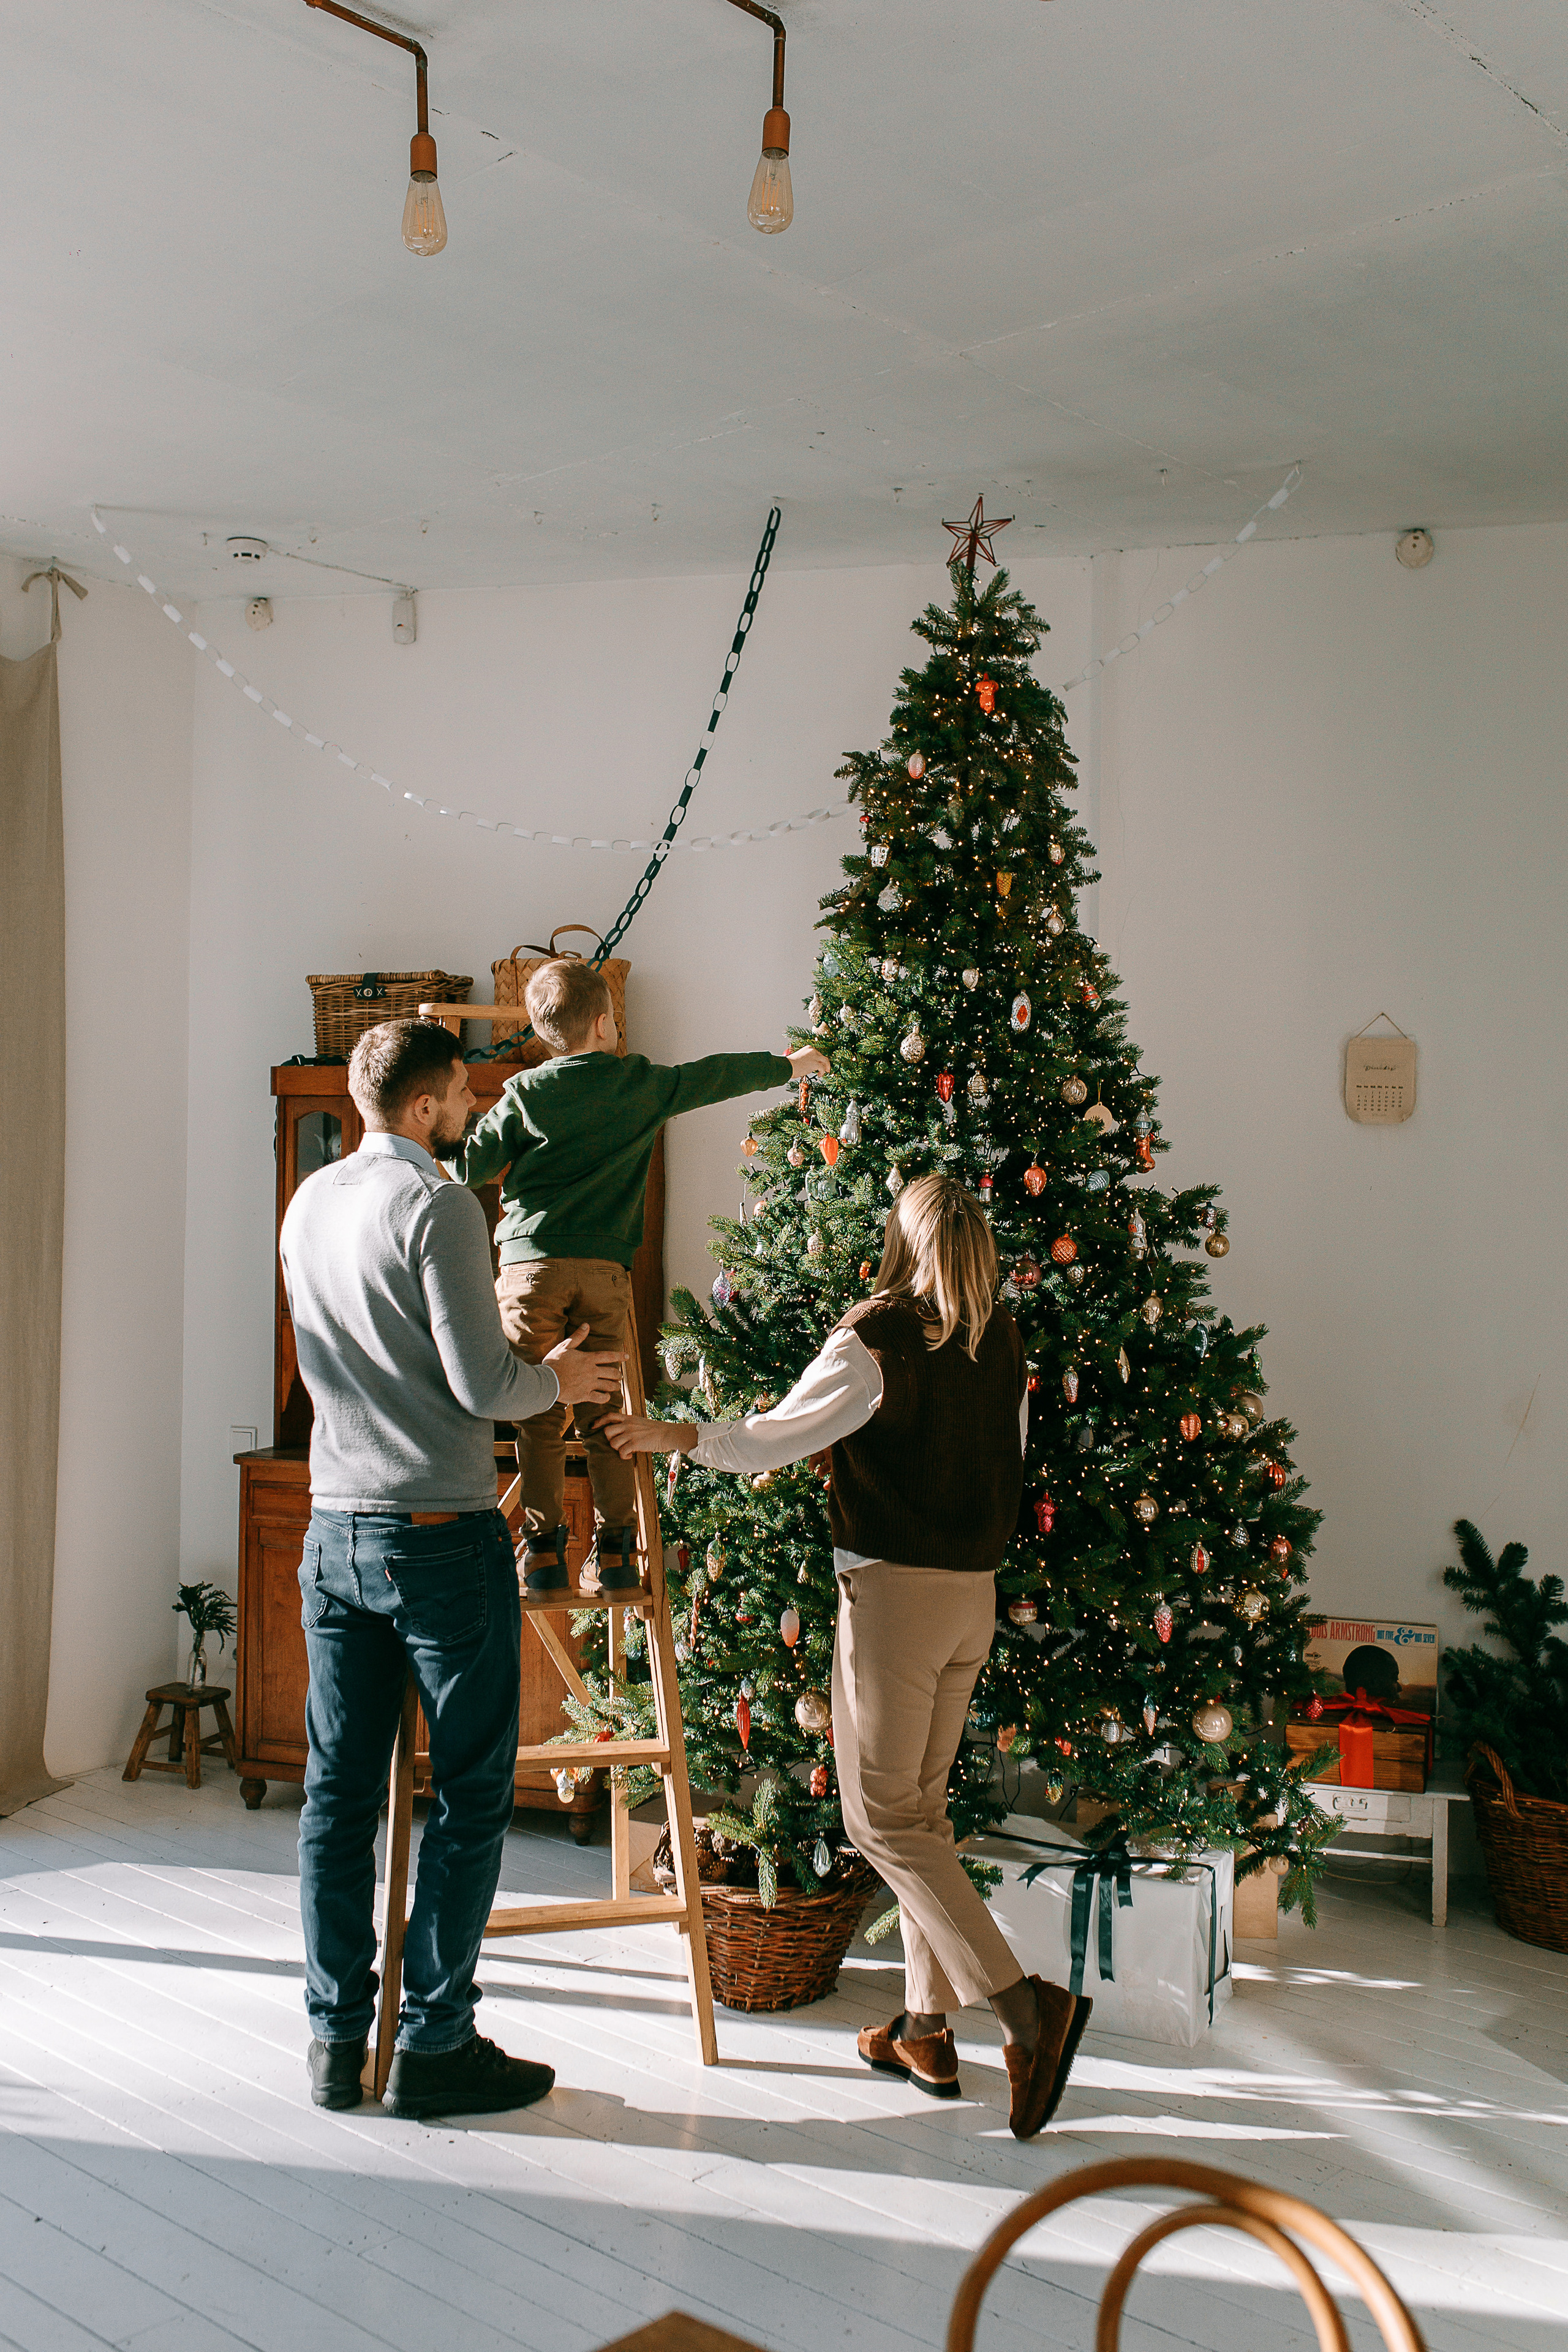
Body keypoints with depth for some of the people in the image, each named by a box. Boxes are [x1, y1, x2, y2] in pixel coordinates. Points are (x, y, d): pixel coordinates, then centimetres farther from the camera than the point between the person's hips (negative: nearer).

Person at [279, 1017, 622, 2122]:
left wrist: (520, 1371, 26)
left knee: (340, 1792, 11)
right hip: (441, 1533, -7)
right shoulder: (436, 1205, -13)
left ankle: (337, 2038, 19)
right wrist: (557, 1380, 4)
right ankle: (435, 2043, 8)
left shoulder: (308, 1204, 11)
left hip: (335, 1532, 8)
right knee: (472, 1794, 3)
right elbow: (483, 1385, -17)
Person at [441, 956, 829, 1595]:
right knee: (603, 1418, 8)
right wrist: (789, 1065, 35)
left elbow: (469, 1165, 2)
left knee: (539, 1417, 4)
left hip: (530, 1263, -1)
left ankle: (545, 1551, 4)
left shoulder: (525, 1093, 3)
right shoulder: (643, 1084, 7)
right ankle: (615, 1552, 10)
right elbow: (717, 1076, 20)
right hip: (605, 1267, 1)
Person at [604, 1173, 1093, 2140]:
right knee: (922, 1807, 16)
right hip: (977, 1592, 7)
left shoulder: (875, 1341, -14)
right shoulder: (1002, 1343, 6)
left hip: (896, 1590, -7)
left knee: (884, 1816, 1)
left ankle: (1030, 2006, -9)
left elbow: (773, 1440, -10)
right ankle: (927, 2027, 22)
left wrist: (676, 1436, 2)